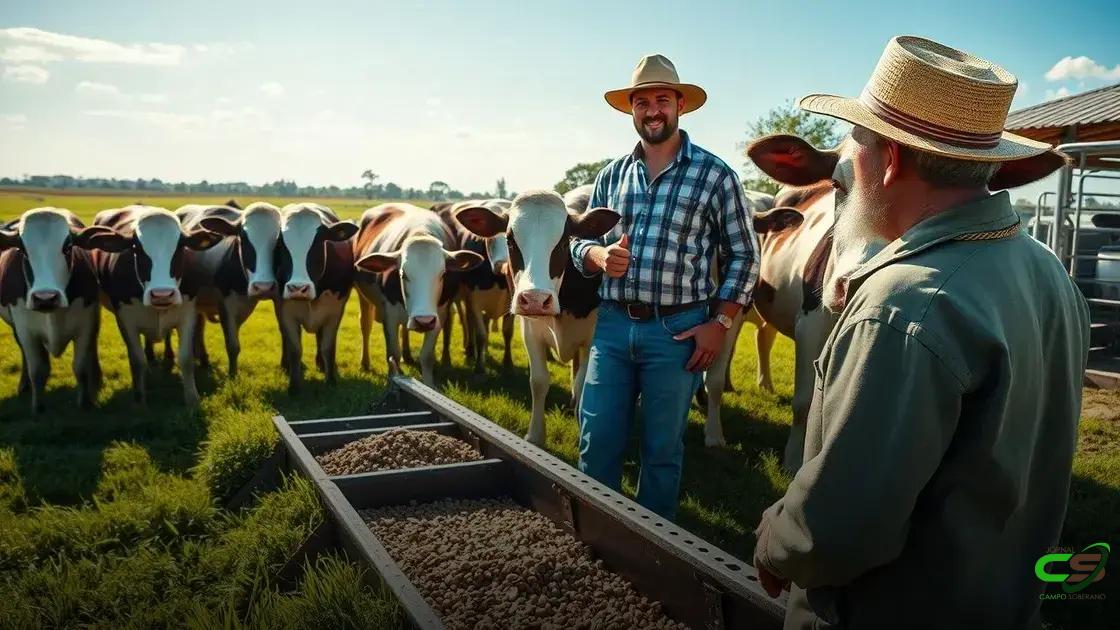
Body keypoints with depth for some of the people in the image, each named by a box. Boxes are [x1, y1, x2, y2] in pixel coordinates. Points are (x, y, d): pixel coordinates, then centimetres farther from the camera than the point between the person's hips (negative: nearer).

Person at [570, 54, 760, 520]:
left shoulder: (715, 175, -2)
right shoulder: (611, 176, 9)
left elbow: (743, 255, 1)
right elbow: (580, 243, 15)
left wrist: (720, 324, -7)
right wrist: (599, 256, -9)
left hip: (678, 330, -3)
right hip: (611, 325, 3)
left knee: (662, 447, 10)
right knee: (597, 441, 7)